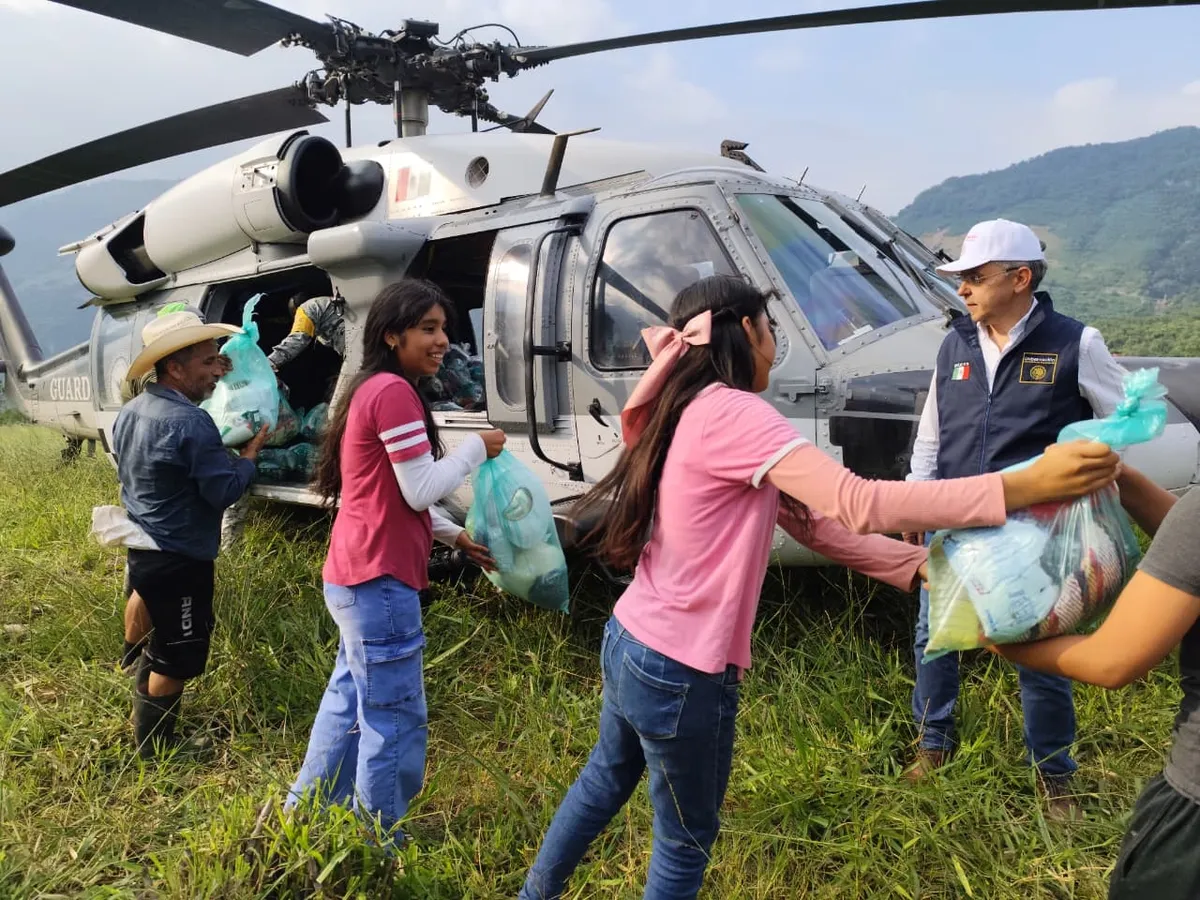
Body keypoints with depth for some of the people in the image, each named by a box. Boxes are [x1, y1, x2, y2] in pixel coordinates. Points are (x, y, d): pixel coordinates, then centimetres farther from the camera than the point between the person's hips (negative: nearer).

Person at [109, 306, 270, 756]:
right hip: (179, 558, -9)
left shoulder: (130, 412, 3)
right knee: (175, 660, 4)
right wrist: (251, 453, -8)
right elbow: (224, 491, -24)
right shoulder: (191, 422, -26)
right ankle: (154, 750, 15)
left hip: (140, 545, 9)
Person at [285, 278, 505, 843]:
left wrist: (457, 537, 15)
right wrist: (477, 449, -4)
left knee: (350, 702, 23)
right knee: (395, 720, 4)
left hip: (356, 579, 10)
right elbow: (420, 490, -17)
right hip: (379, 583, -10)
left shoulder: (371, 390, 15)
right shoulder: (394, 392, -17)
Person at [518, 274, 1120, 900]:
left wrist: (920, 565, -1)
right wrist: (1025, 487, -31)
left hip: (630, 643, 9)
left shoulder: (695, 412, 8)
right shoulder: (731, 413, -22)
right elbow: (857, 506, -32)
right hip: (681, 674, -9)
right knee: (686, 840, 16)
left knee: (606, 779, 32)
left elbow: (811, 521, 5)